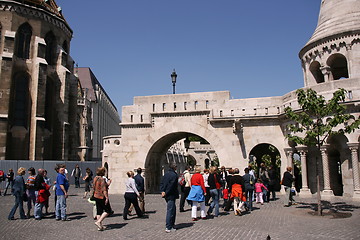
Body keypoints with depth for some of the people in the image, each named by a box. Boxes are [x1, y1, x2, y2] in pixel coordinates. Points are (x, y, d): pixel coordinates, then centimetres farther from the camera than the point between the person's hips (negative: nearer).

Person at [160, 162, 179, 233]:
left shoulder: (166, 174, 9)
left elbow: (161, 183, 7)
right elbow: (171, 186, -20)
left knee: (173, 209, 21)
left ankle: (171, 224, 30)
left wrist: (162, 191, 0)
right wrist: (166, 193, -13)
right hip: (171, 195, -8)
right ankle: (168, 228, 0)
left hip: (167, 195, 8)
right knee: (170, 211, -3)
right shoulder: (174, 175, -16)